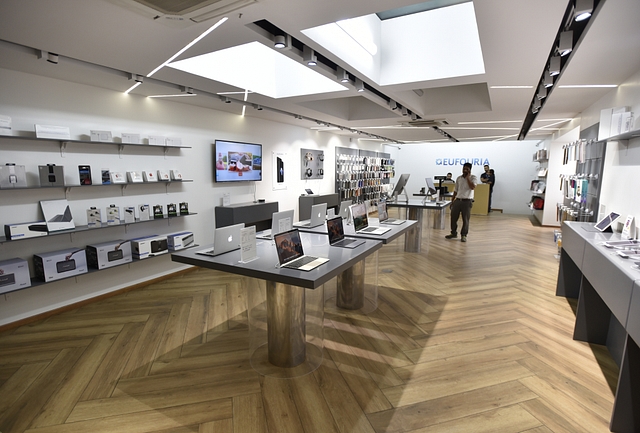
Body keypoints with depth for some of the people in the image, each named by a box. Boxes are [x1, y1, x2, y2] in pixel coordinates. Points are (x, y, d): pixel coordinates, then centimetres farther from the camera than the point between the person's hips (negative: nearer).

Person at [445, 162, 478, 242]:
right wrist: (452, 201, 12)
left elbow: (473, 187, -21)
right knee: (453, 217, 6)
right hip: (457, 200, 4)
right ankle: (453, 233, 20)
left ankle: (464, 235, 12)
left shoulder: (473, 177, -3)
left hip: (467, 201, -4)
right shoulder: (459, 178, 10)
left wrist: (467, 177, -15)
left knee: (465, 219, 0)